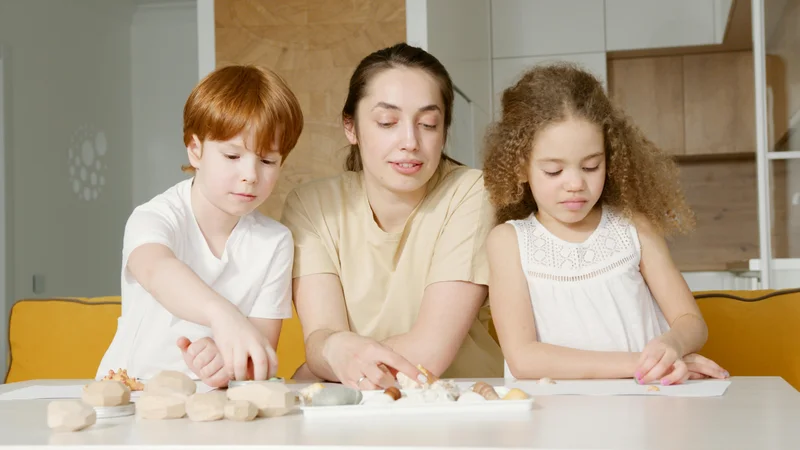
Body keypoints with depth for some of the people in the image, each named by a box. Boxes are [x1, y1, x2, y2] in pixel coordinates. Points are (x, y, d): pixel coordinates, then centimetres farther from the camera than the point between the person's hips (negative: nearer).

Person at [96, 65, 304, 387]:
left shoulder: (275, 242, 0)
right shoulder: (154, 218, -8)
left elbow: (263, 348, -3)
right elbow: (156, 270, -31)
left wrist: (230, 361, -26)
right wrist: (222, 314, -50)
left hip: (214, 401, 2)